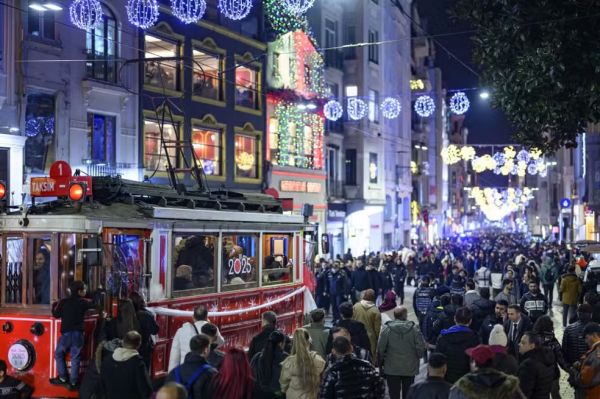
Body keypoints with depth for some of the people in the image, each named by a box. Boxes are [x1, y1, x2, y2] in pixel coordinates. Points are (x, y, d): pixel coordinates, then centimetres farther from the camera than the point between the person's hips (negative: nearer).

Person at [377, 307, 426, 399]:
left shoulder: (387, 329, -12)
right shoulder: (414, 328, -11)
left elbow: (380, 348, -9)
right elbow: (421, 347, -9)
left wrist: (381, 361, 7)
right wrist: (418, 357, 11)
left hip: (392, 368, -1)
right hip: (410, 368, 1)